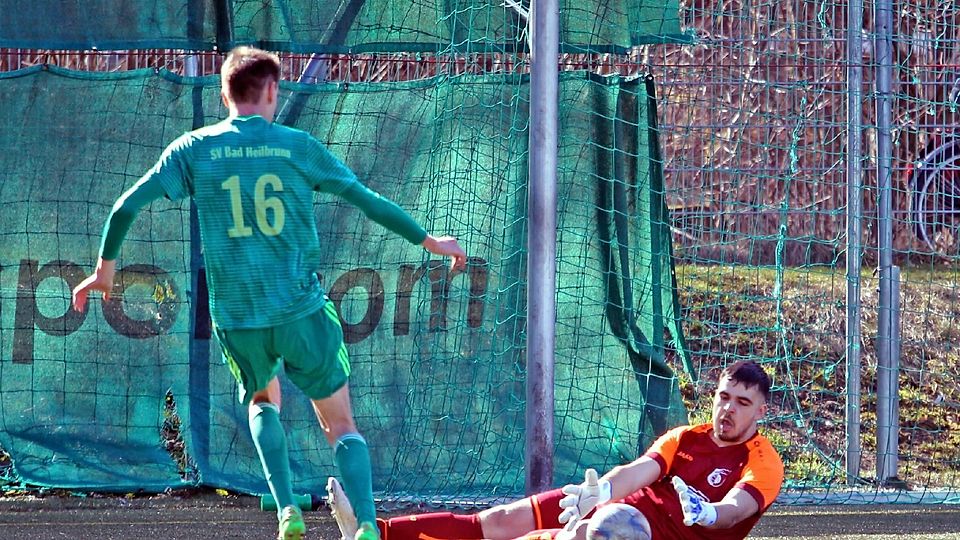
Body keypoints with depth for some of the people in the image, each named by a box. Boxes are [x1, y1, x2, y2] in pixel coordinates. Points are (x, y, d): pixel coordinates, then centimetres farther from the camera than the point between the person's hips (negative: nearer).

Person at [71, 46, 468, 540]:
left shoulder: (193, 149, 1)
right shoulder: (296, 146, 0)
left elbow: (126, 206, 0)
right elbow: (367, 200, 6)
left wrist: (105, 267, 16)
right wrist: (427, 240, 19)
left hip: (234, 317, 2)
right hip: (302, 311, -2)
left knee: (263, 400, 29)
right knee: (339, 423, 9)